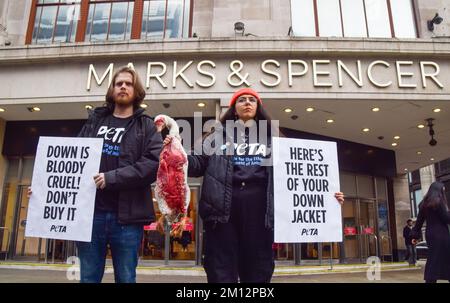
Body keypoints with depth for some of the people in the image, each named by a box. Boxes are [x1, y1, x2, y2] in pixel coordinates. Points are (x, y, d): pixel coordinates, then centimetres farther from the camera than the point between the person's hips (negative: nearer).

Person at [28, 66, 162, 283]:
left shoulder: (146, 126, 7)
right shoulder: (94, 121, 16)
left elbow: (155, 163, -9)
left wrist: (112, 178, -17)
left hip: (126, 216, -2)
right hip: (90, 212, 3)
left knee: (125, 278, 7)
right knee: (88, 278, 10)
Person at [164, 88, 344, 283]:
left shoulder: (270, 138, 18)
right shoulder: (218, 135, 16)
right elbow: (198, 165, 9)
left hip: (259, 208, 1)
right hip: (222, 207, -1)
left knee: (258, 271, 7)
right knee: (221, 272, 2)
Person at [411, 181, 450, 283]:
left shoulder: (424, 203, 12)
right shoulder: (438, 201, -9)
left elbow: (419, 221, 12)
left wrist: (416, 235, 14)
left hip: (430, 234, 7)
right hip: (440, 234, -7)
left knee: (433, 260, 10)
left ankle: (430, 279, 9)